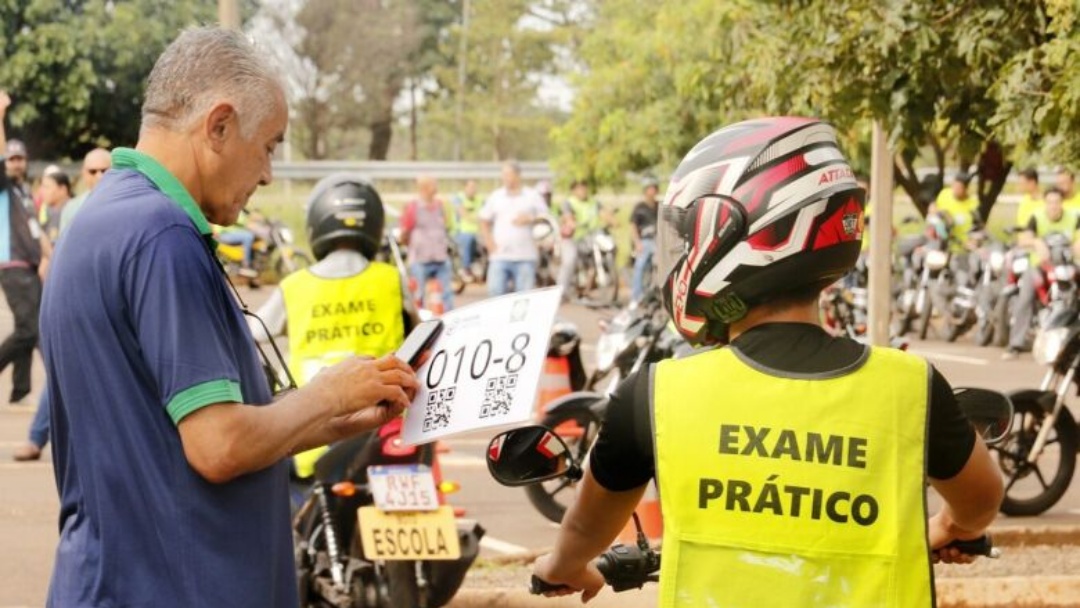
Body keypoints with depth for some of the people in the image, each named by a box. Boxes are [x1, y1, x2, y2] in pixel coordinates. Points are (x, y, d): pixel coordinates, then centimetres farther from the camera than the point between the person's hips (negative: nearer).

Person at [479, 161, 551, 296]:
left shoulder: (532, 196, 7)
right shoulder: (495, 197, 11)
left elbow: (545, 218, 6)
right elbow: (484, 221, 15)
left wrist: (530, 219, -12)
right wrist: (489, 241, 1)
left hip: (525, 256, -1)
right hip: (500, 256, 1)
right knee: (495, 290, -8)